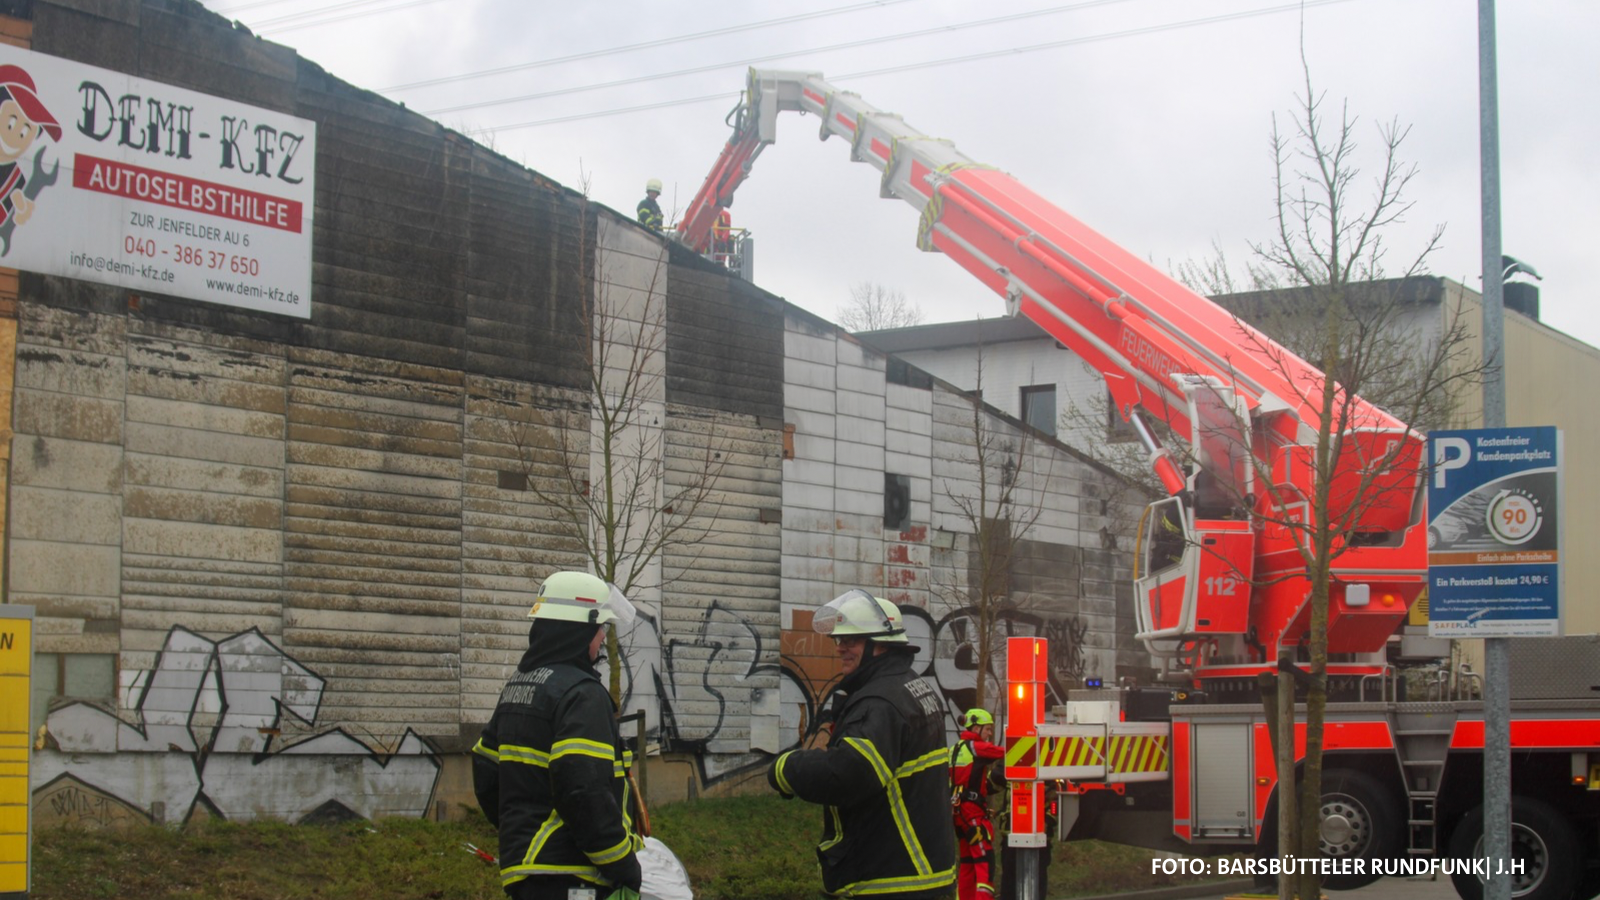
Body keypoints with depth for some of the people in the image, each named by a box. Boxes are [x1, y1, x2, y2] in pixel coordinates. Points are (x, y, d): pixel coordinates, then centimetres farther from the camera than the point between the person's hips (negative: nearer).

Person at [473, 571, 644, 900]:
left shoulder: (516, 687, 17)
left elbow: (486, 777, 20)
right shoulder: (581, 695, -13)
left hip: (522, 869, 10)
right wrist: (626, 869, -16)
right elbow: (585, 792, -23)